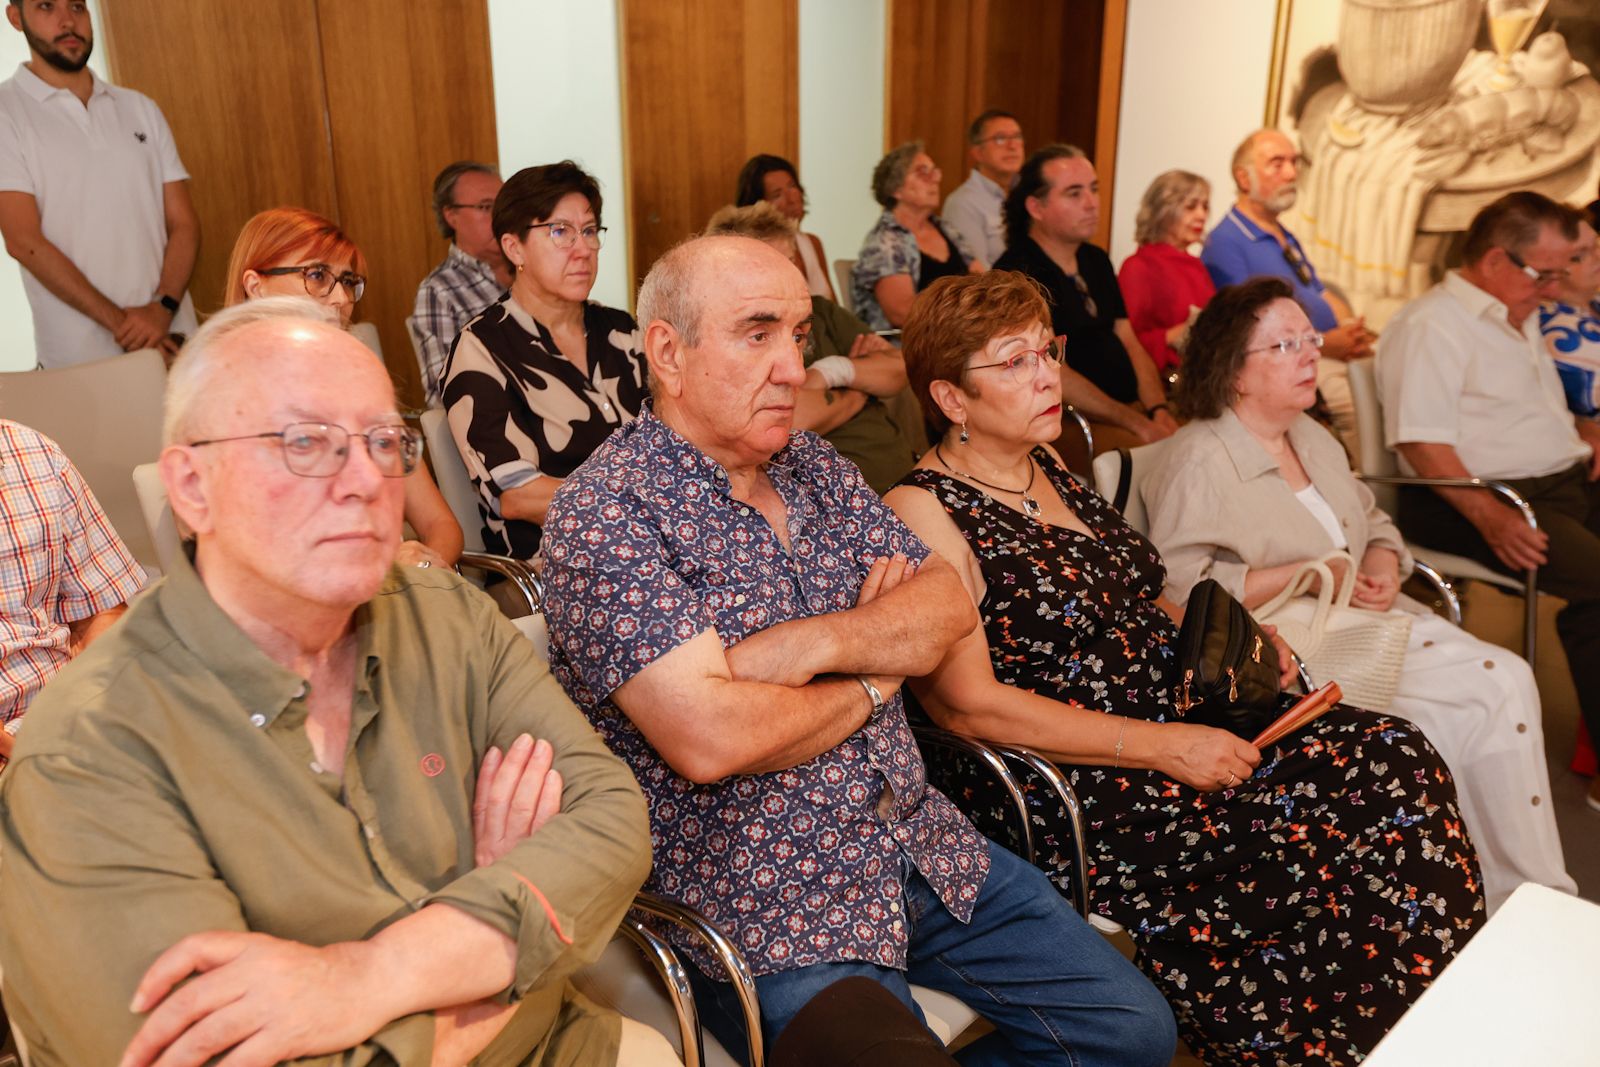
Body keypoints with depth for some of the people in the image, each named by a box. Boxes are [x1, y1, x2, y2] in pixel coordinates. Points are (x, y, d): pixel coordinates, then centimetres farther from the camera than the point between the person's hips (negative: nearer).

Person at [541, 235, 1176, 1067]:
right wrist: (876, 677, -9)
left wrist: (820, 642, -19)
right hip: (760, 905, -6)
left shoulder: (814, 465, 8)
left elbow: (948, 605, 1)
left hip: (920, 845, 7)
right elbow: (710, 740, -26)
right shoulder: (603, 514, -16)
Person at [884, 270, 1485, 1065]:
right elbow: (968, 704, -18)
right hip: (1068, 788, -8)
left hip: (1175, 721, 8)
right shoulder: (922, 512, -13)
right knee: (1305, 842, -22)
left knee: (1393, 760, -7)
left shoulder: (1046, 463, 12)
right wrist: (1159, 747, -19)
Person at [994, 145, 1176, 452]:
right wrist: (1139, 424, -19)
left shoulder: (1096, 261, 18)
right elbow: (1054, 375, -17)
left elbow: (1129, 343, 15)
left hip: (1134, 405, 8)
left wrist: (1159, 411, -3)